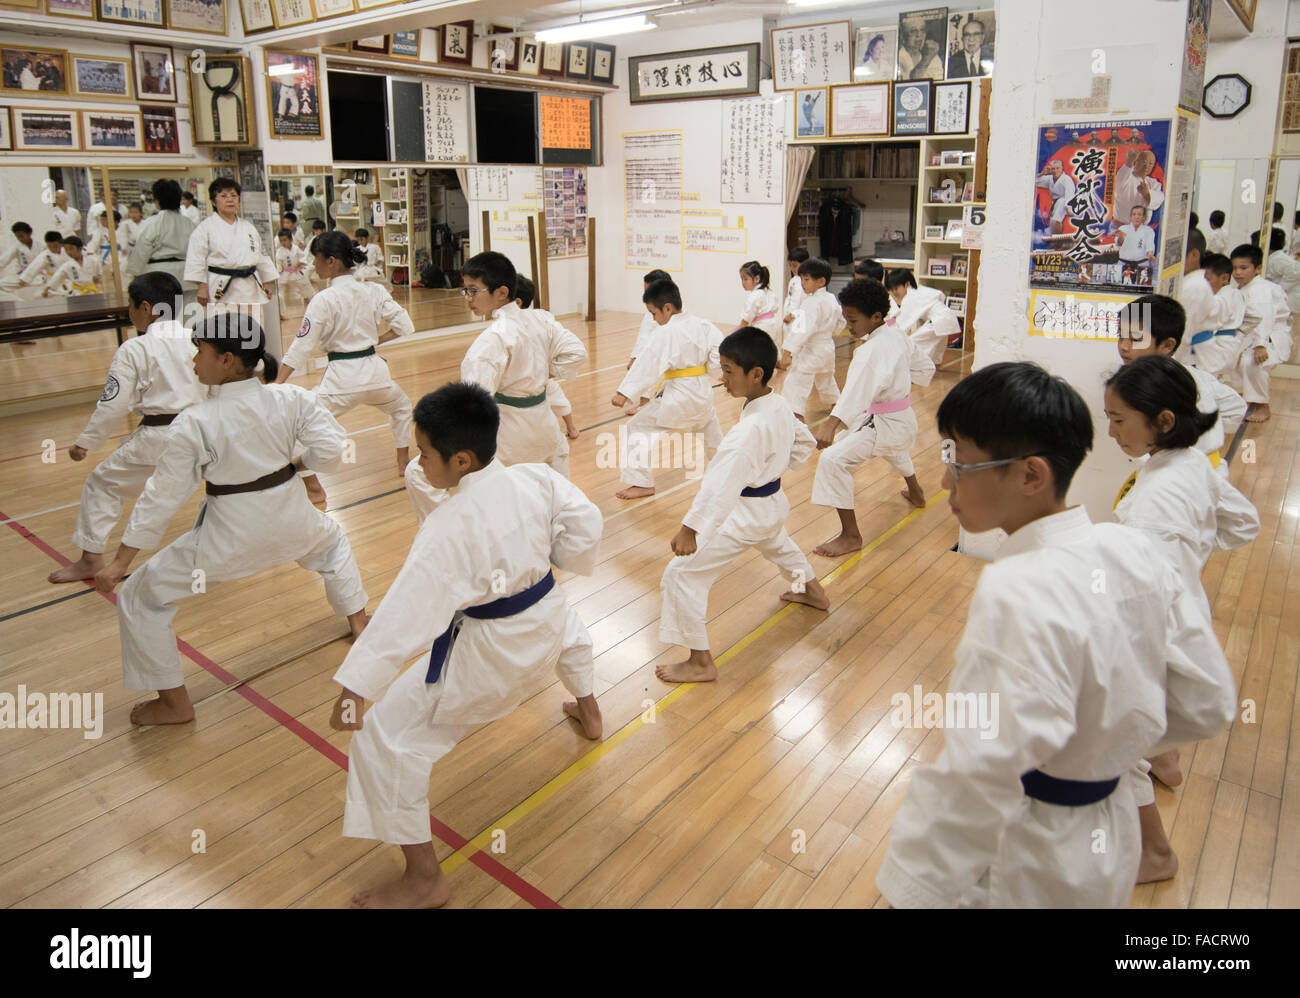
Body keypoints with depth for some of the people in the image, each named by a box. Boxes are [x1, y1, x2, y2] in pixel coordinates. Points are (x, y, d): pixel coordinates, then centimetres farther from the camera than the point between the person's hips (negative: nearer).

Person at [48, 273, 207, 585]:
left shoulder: (133, 350, -7)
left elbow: (112, 406, -6)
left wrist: (85, 442, 6)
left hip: (156, 441, -4)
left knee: (103, 483, 14)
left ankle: (91, 557, 17)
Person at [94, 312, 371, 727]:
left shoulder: (193, 424, -16)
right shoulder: (291, 398, -10)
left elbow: (162, 495, -12)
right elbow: (330, 448, -6)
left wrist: (120, 562, -4)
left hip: (229, 535, -4)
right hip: (289, 518, 4)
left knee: (140, 598, 14)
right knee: (331, 541, 38)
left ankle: (174, 703, 21)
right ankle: (357, 618, 48)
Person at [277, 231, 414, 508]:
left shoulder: (323, 301, -13)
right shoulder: (374, 291, 0)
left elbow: (301, 347, -14)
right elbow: (404, 325, 2)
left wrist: (276, 385, -11)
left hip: (342, 376, -5)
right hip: (375, 370, 6)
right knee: (401, 407, 35)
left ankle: (314, 489, 0)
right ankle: (404, 462, 41)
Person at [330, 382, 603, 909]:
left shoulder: (450, 527, -27)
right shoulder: (538, 478, -10)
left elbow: (407, 610, -29)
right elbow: (586, 525, 1)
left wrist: (355, 684, -28)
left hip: (486, 654, -7)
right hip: (545, 619, 7)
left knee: (385, 739, 2)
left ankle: (424, 879, 12)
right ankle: (588, 713, 68)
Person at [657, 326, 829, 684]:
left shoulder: (750, 429, -31)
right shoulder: (780, 406, -3)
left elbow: (722, 482, -39)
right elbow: (804, 443, 15)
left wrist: (690, 528, -42)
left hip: (744, 514, -10)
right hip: (773, 501, 10)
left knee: (682, 574, -6)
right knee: (776, 541, 42)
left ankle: (701, 662, 2)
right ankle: (812, 591, 65)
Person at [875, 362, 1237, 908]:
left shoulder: (1018, 596, -32)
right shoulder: (1135, 551, -9)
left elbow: (979, 785, -32)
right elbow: (1206, 703, 2)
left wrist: (913, 891, -23)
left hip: (1023, 869, -7)